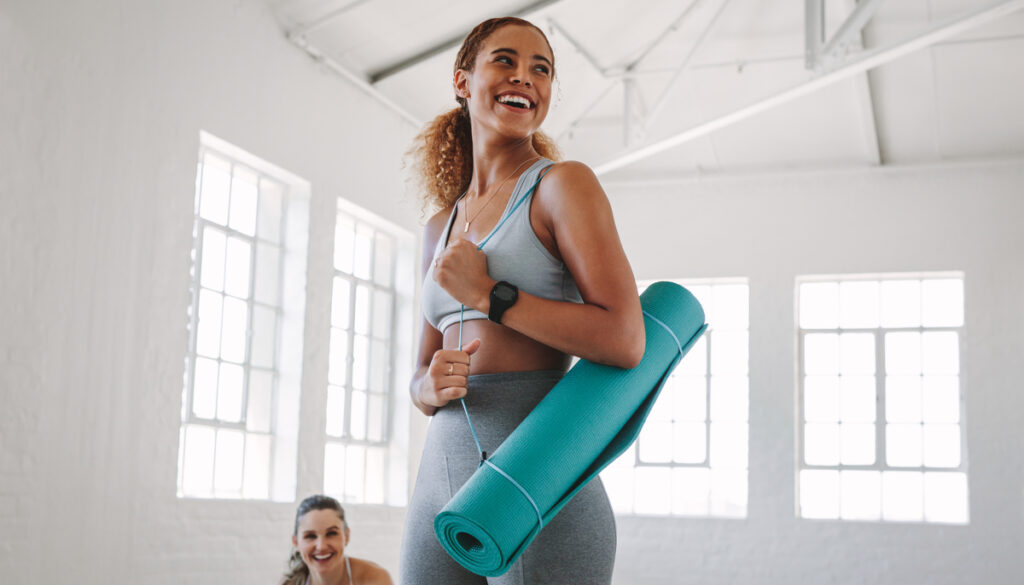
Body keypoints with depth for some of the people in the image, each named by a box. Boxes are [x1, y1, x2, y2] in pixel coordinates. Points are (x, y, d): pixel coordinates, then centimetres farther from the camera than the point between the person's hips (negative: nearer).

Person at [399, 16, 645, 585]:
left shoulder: (562, 185, -2)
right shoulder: (440, 228, 17)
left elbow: (626, 342, -13)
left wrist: (487, 294, -10)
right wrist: (432, 386, -5)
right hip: (442, 481, 6)